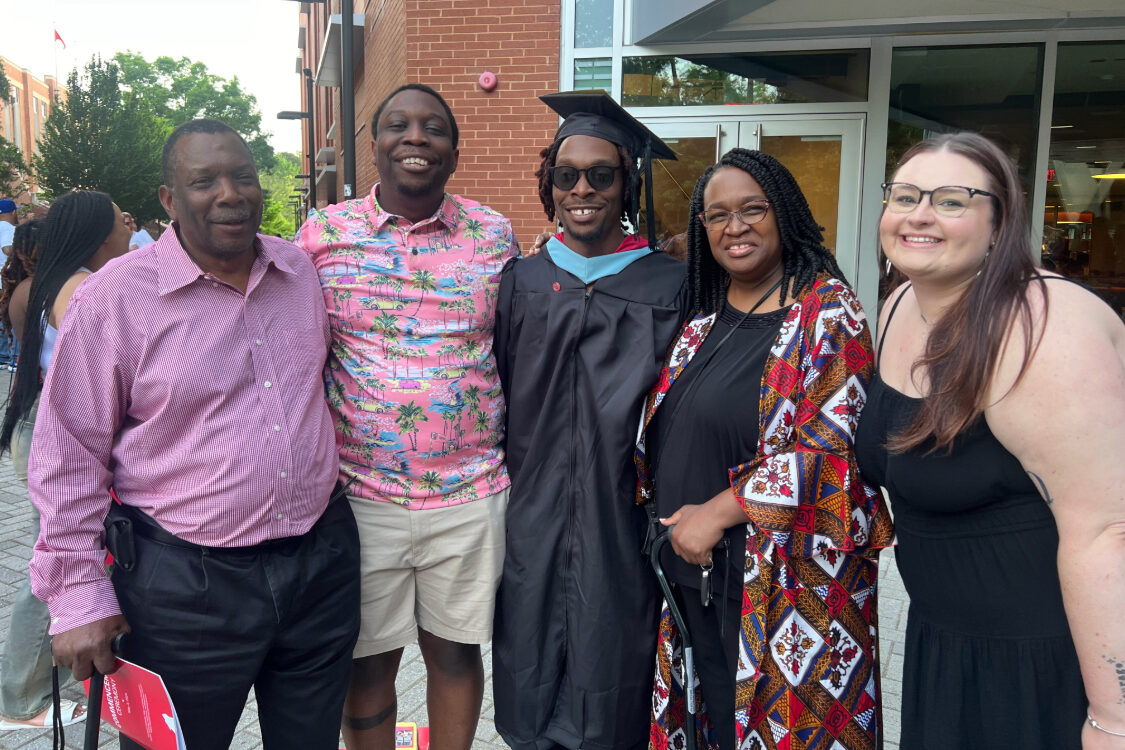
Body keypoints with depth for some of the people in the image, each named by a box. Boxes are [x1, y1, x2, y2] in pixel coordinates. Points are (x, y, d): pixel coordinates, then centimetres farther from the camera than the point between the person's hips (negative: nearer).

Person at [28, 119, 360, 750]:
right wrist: (78, 598, -6)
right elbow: (70, 461, -5)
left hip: (321, 565, 4)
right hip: (183, 587, -4)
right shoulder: (113, 298, -9)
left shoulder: (303, 272, 4)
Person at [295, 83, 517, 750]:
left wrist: (516, 467, 7)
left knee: (456, 651, 16)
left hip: (471, 498, 1)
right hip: (360, 495, 0)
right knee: (369, 662, 14)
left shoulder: (494, 234, 0)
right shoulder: (324, 233, -1)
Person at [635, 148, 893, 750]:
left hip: (781, 580, -6)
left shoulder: (826, 311, -12)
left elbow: (831, 444, -19)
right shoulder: (705, 315, 8)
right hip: (691, 568, 6)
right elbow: (666, 434, 16)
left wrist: (720, 511, -18)